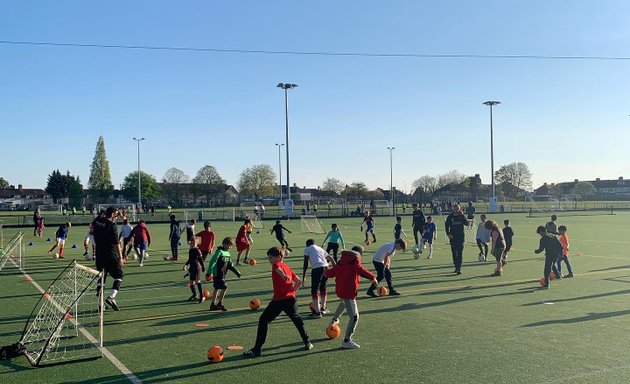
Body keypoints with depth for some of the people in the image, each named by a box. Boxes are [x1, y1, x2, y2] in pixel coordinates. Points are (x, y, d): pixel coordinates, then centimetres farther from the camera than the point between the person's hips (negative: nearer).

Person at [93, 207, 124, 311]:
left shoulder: (97, 222, 6)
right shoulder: (111, 225, -12)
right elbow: (116, 243, -15)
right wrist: (120, 257, -13)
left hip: (99, 255, 6)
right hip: (111, 255, -6)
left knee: (101, 278, 13)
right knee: (119, 276, 2)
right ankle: (111, 297, -14)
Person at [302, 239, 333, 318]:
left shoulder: (307, 249, 14)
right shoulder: (320, 248, 28)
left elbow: (306, 263, 4)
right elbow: (330, 258, 33)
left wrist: (304, 277, 4)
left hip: (317, 268, -5)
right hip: (326, 267, 6)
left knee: (314, 290, 4)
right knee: (323, 288, 23)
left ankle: (317, 312, 1)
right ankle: (323, 308, 35)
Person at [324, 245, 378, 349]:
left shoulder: (341, 261, 13)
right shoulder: (355, 260, -6)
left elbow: (330, 273, 17)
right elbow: (360, 270, -26)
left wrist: (325, 271, 38)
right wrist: (372, 277, -22)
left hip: (339, 291, 9)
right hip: (349, 293, -8)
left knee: (343, 302, 42)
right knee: (354, 317, -6)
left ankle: (334, 319, 60)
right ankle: (346, 341, -8)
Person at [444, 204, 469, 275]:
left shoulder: (461, 216, 1)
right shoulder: (450, 217, 3)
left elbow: (466, 223, -13)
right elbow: (446, 225, 9)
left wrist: (462, 215, -18)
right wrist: (448, 234, -3)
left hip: (460, 237, -2)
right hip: (453, 237, 2)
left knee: (460, 253, -8)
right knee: (454, 252, 8)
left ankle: (459, 268, -11)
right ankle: (456, 267, 23)